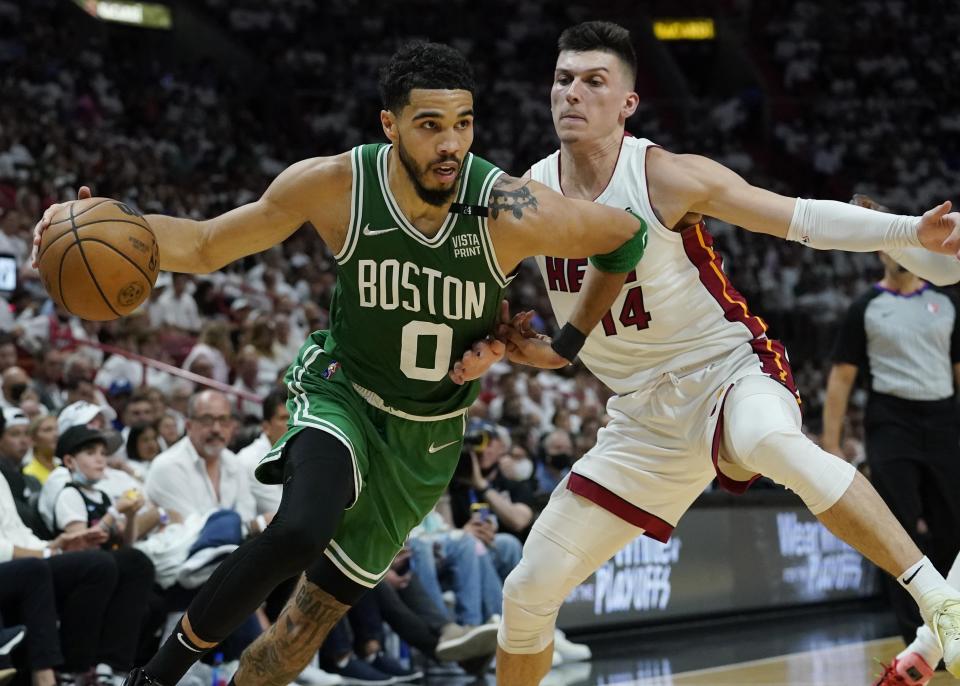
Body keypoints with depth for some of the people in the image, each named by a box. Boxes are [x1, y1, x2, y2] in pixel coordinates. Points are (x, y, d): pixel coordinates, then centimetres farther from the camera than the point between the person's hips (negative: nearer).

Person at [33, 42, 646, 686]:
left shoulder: (510, 211, -26)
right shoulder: (333, 185, -21)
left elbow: (627, 237, -10)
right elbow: (206, 246, -9)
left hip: (428, 437, 2)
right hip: (340, 392, -2)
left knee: (315, 615, 4)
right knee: (300, 531, -32)